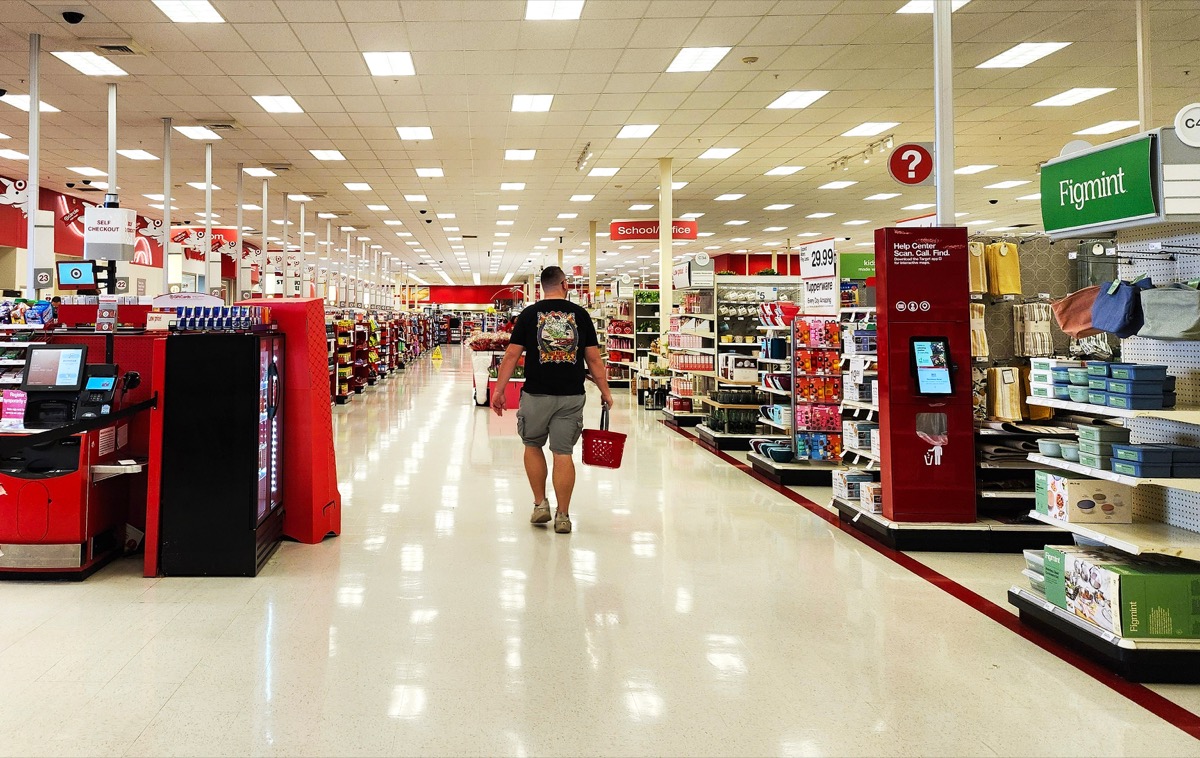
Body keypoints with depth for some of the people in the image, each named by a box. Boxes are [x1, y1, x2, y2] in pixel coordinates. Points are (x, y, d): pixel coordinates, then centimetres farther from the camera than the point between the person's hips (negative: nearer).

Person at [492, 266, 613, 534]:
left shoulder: (529, 314, 0)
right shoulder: (580, 314, 2)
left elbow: (512, 355, -2)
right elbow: (594, 359, 3)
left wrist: (499, 389, 4)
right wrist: (605, 391, 12)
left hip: (536, 394, -1)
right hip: (571, 396, 1)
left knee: (533, 445, 18)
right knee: (563, 453, 4)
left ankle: (540, 504, 17)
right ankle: (563, 516, 7)